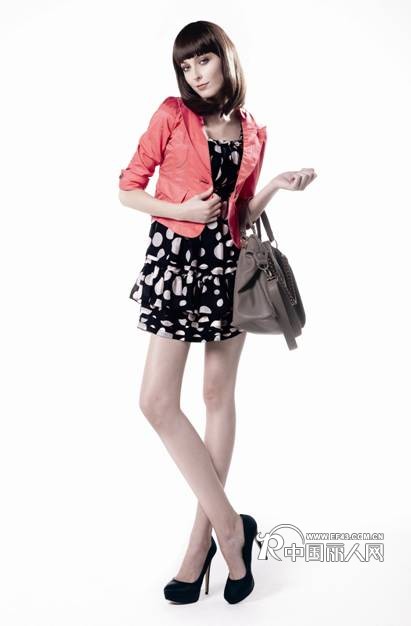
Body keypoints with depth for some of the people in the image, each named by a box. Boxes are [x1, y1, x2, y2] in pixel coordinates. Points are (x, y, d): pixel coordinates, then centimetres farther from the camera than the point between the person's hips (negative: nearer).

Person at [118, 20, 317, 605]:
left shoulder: (253, 132, 12)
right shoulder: (171, 115, 2)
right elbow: (128, 189, 2)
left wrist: (279, 185, 1)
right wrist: (182, 209, -11)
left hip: (227, 261, 3)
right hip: (175, 256, -2)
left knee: (219, 396, 4)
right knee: (157, 399, -13)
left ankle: (203, 539, 15)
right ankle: (231, 526, 0)